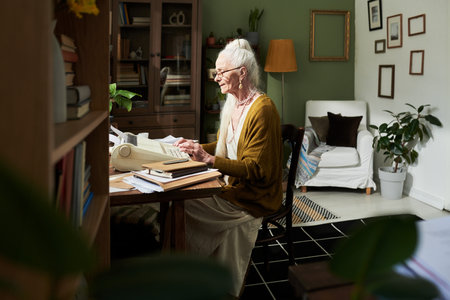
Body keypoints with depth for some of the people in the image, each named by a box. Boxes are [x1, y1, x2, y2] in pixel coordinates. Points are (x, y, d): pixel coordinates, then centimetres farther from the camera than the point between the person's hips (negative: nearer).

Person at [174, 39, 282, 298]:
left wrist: (208, 159, -27)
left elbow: (256, 169, -22)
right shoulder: (234, 104, 10)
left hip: (254, 197, -9)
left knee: (183, 205, -17)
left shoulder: (262, 109, -18)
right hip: (234, 186, 9)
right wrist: (198, 147, 3)